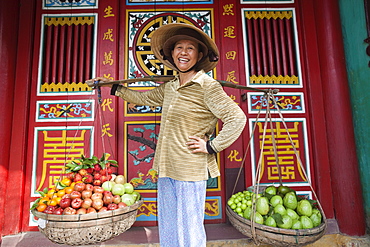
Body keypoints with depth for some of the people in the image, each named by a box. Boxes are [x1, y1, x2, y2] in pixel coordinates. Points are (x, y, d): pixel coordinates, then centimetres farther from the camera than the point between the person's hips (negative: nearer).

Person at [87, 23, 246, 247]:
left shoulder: (207, 86, -11)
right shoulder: (169, 88, 11)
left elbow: (237, 118, -14)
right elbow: (144, 98, 27)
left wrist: (212, 146, -14)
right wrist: (114, 87, 33)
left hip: (191, 169, -7)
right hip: (166, 169, 8)